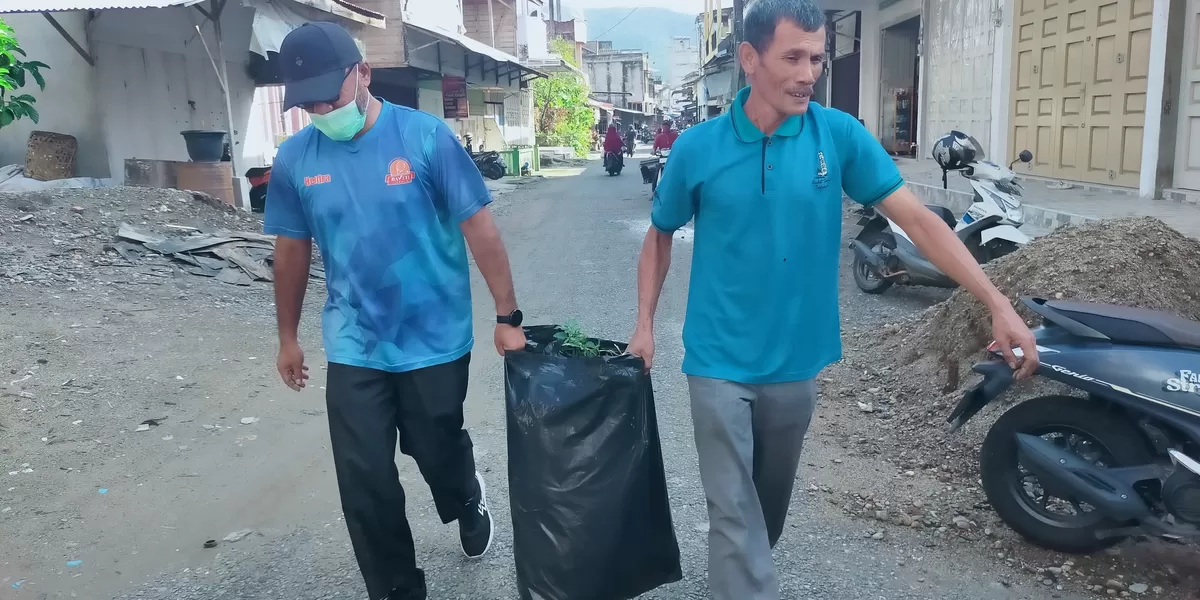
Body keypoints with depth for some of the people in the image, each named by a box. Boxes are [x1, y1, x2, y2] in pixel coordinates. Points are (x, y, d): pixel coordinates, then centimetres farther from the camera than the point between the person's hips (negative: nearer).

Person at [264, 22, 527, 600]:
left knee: (438, 451, 17)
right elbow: (292, 251, 8)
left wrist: (507, 316, -8)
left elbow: (479, 228, -10)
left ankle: (468, 502, 53)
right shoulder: (295, 158, -3)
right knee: (365, 483, 6)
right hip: (353, 348, 2)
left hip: (436, 340, -2)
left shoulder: (426, 136, -13)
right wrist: (288, 337, 15)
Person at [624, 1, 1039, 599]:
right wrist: (644, 322, 1)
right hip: (720, 361, -2)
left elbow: (916, 219, -8)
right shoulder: (697, 147, -8)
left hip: (796, 360, 3)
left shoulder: (840, 135, -7)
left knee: (771, 502, 22)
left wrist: (997, 303, -13)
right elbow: (660, 235, 6)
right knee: (735, 512, 1)